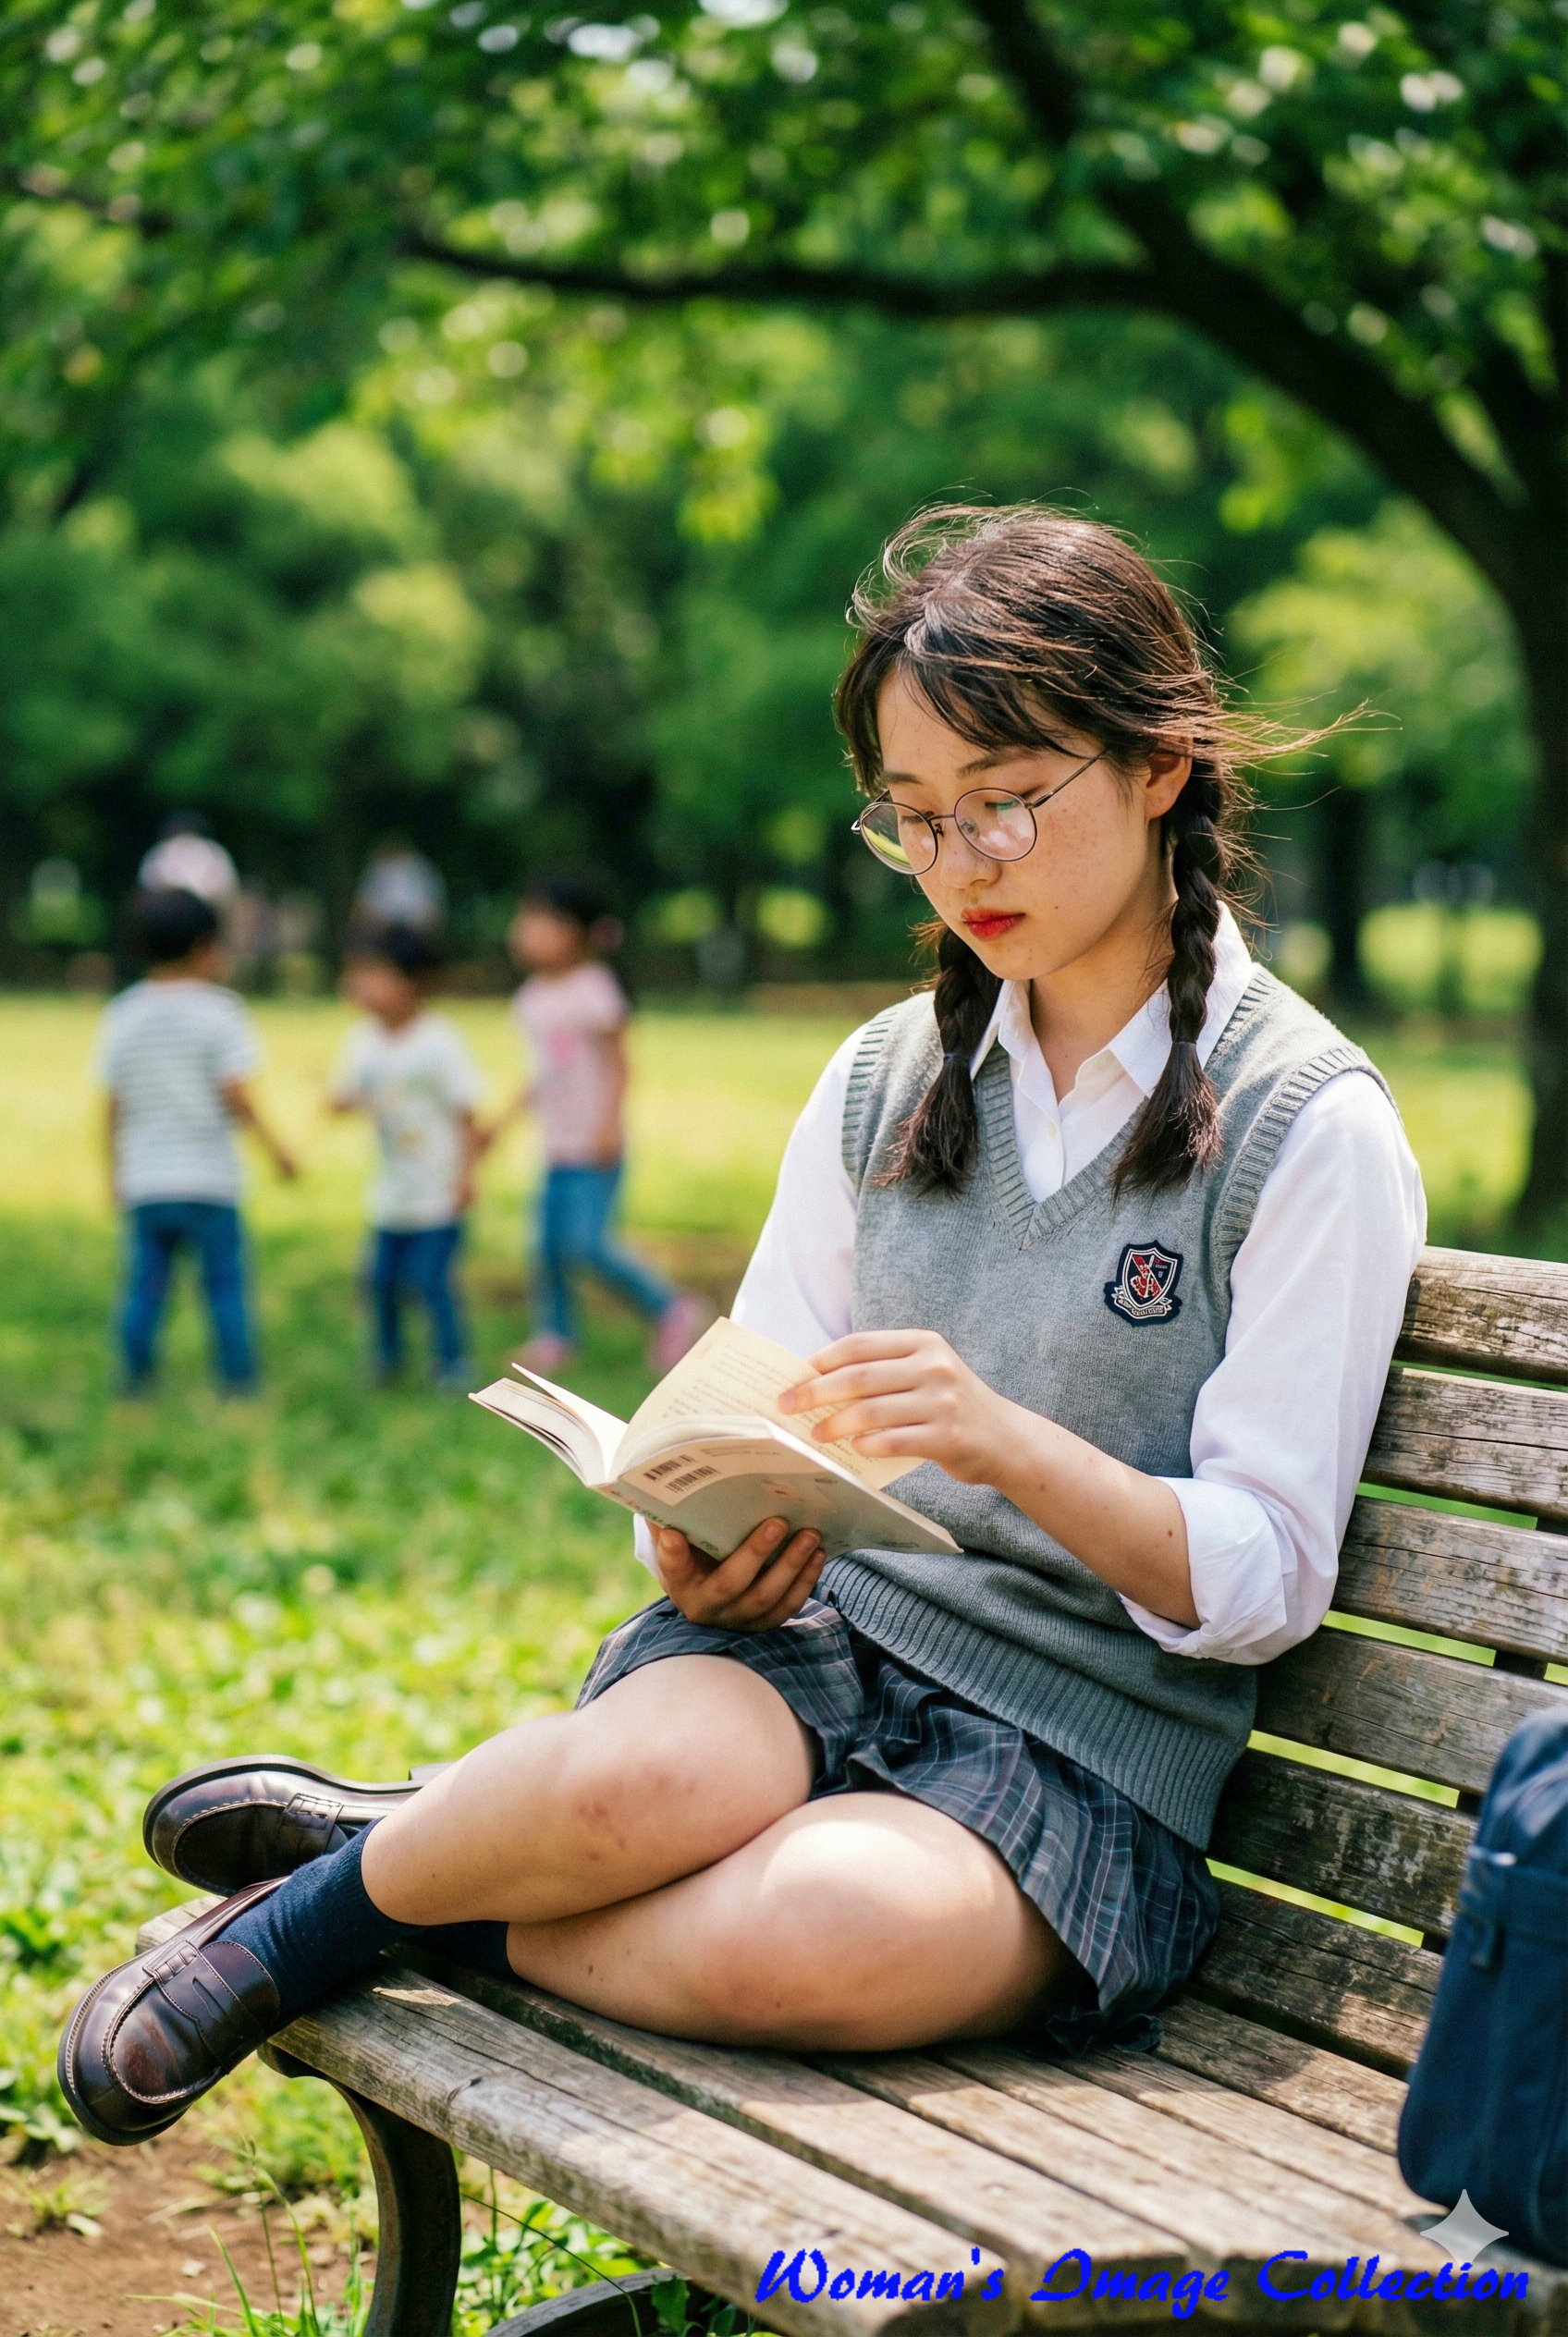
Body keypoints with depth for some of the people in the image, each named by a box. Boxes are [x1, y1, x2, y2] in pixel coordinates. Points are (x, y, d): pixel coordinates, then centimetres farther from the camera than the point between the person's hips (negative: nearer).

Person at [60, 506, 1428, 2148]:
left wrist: (1006, 1441, -24)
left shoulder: (1313, 1131, -5)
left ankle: (365, 1899, -10)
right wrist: (705, 1545, -11)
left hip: (1088, 1754, -2)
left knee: (802, 1936, -36)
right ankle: (390, 1856, -4)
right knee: (646, 1771, -35)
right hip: (822, 1638, 3)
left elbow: (1260, 1586, -8)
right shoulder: (886, 1076, 11)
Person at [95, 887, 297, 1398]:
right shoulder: (217, 1010, -7)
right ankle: (238, 1384, 6)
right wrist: (274, 1148, -3)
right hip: (208, 1181, -4)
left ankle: (135, 1380, 11)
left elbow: (113, 1107, 6)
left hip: (143, 1183, 4)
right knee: (225, 1284, 4)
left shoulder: (121, 1015, 5)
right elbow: (235, 1097, -13)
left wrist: (114, 1173, 14)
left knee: (144, 1286, 9)